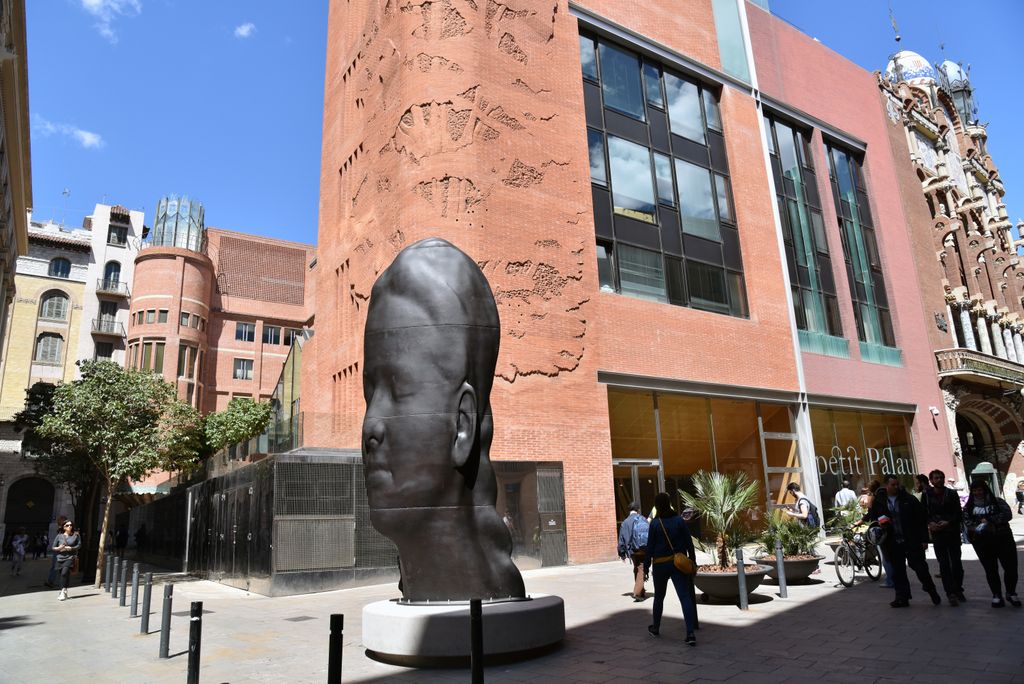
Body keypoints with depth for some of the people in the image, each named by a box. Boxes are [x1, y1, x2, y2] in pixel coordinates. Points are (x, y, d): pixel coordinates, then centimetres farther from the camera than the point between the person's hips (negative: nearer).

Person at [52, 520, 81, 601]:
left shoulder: (76, 535, 2)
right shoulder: (59, 536, 5)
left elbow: (79, 545, 3)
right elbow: (53, 547, 9)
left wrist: (71, 548, -12)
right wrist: (58, 548, -12)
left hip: (70, 557, -3)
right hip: (60, 558, 3)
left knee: (64, 573, -22)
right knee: (64, 575, 8)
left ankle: (63, 591, -19)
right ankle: (64, 592, 25)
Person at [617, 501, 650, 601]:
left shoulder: (625, 523, -1)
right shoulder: (644, 520, 0)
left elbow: (621, 540, -1)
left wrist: (622, 554, 6)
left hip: (633, 551, 2)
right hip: (645, 550, -1)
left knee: (637, 570, 18)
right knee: (642, 571, 0)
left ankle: (642, 592, 27)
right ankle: (637, 592, -14)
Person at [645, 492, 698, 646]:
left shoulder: (655, 523, -8)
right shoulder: (679, 520, -3)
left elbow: (650, 547, -4)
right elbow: (689, 543, -1)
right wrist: (693, 561, 8)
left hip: (660, 564, -1)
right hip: (679, 563, 1)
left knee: (659, 597, 17)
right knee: (685, 597, -4)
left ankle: (656, 628, 32)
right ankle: (690, 634, -14)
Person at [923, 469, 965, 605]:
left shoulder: (952, 494, 1)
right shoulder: (927, 495, 1)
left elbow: (959, 514, -2)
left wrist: (948, 522, -16)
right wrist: (930, 523, -13)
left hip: (953, 532, 1)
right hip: (937, 533, 0)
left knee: (956, 562, 6)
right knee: (944, 564, -1)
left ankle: (958, 590, 22)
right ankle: (950, 593, 2)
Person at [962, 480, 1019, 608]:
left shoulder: (997, 501, 4)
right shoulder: (969, 506, 9)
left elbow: (1007, 514, -10)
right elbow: (966, 520, -2)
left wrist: (989, 520, -16)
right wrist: (977, 527, -20)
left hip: (1003, 539, -1)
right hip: (982, 542, 1)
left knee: (1011, 567, 0)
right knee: (990, 570, 4)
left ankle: (1011, 593, 22)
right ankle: (997, 595, 17)